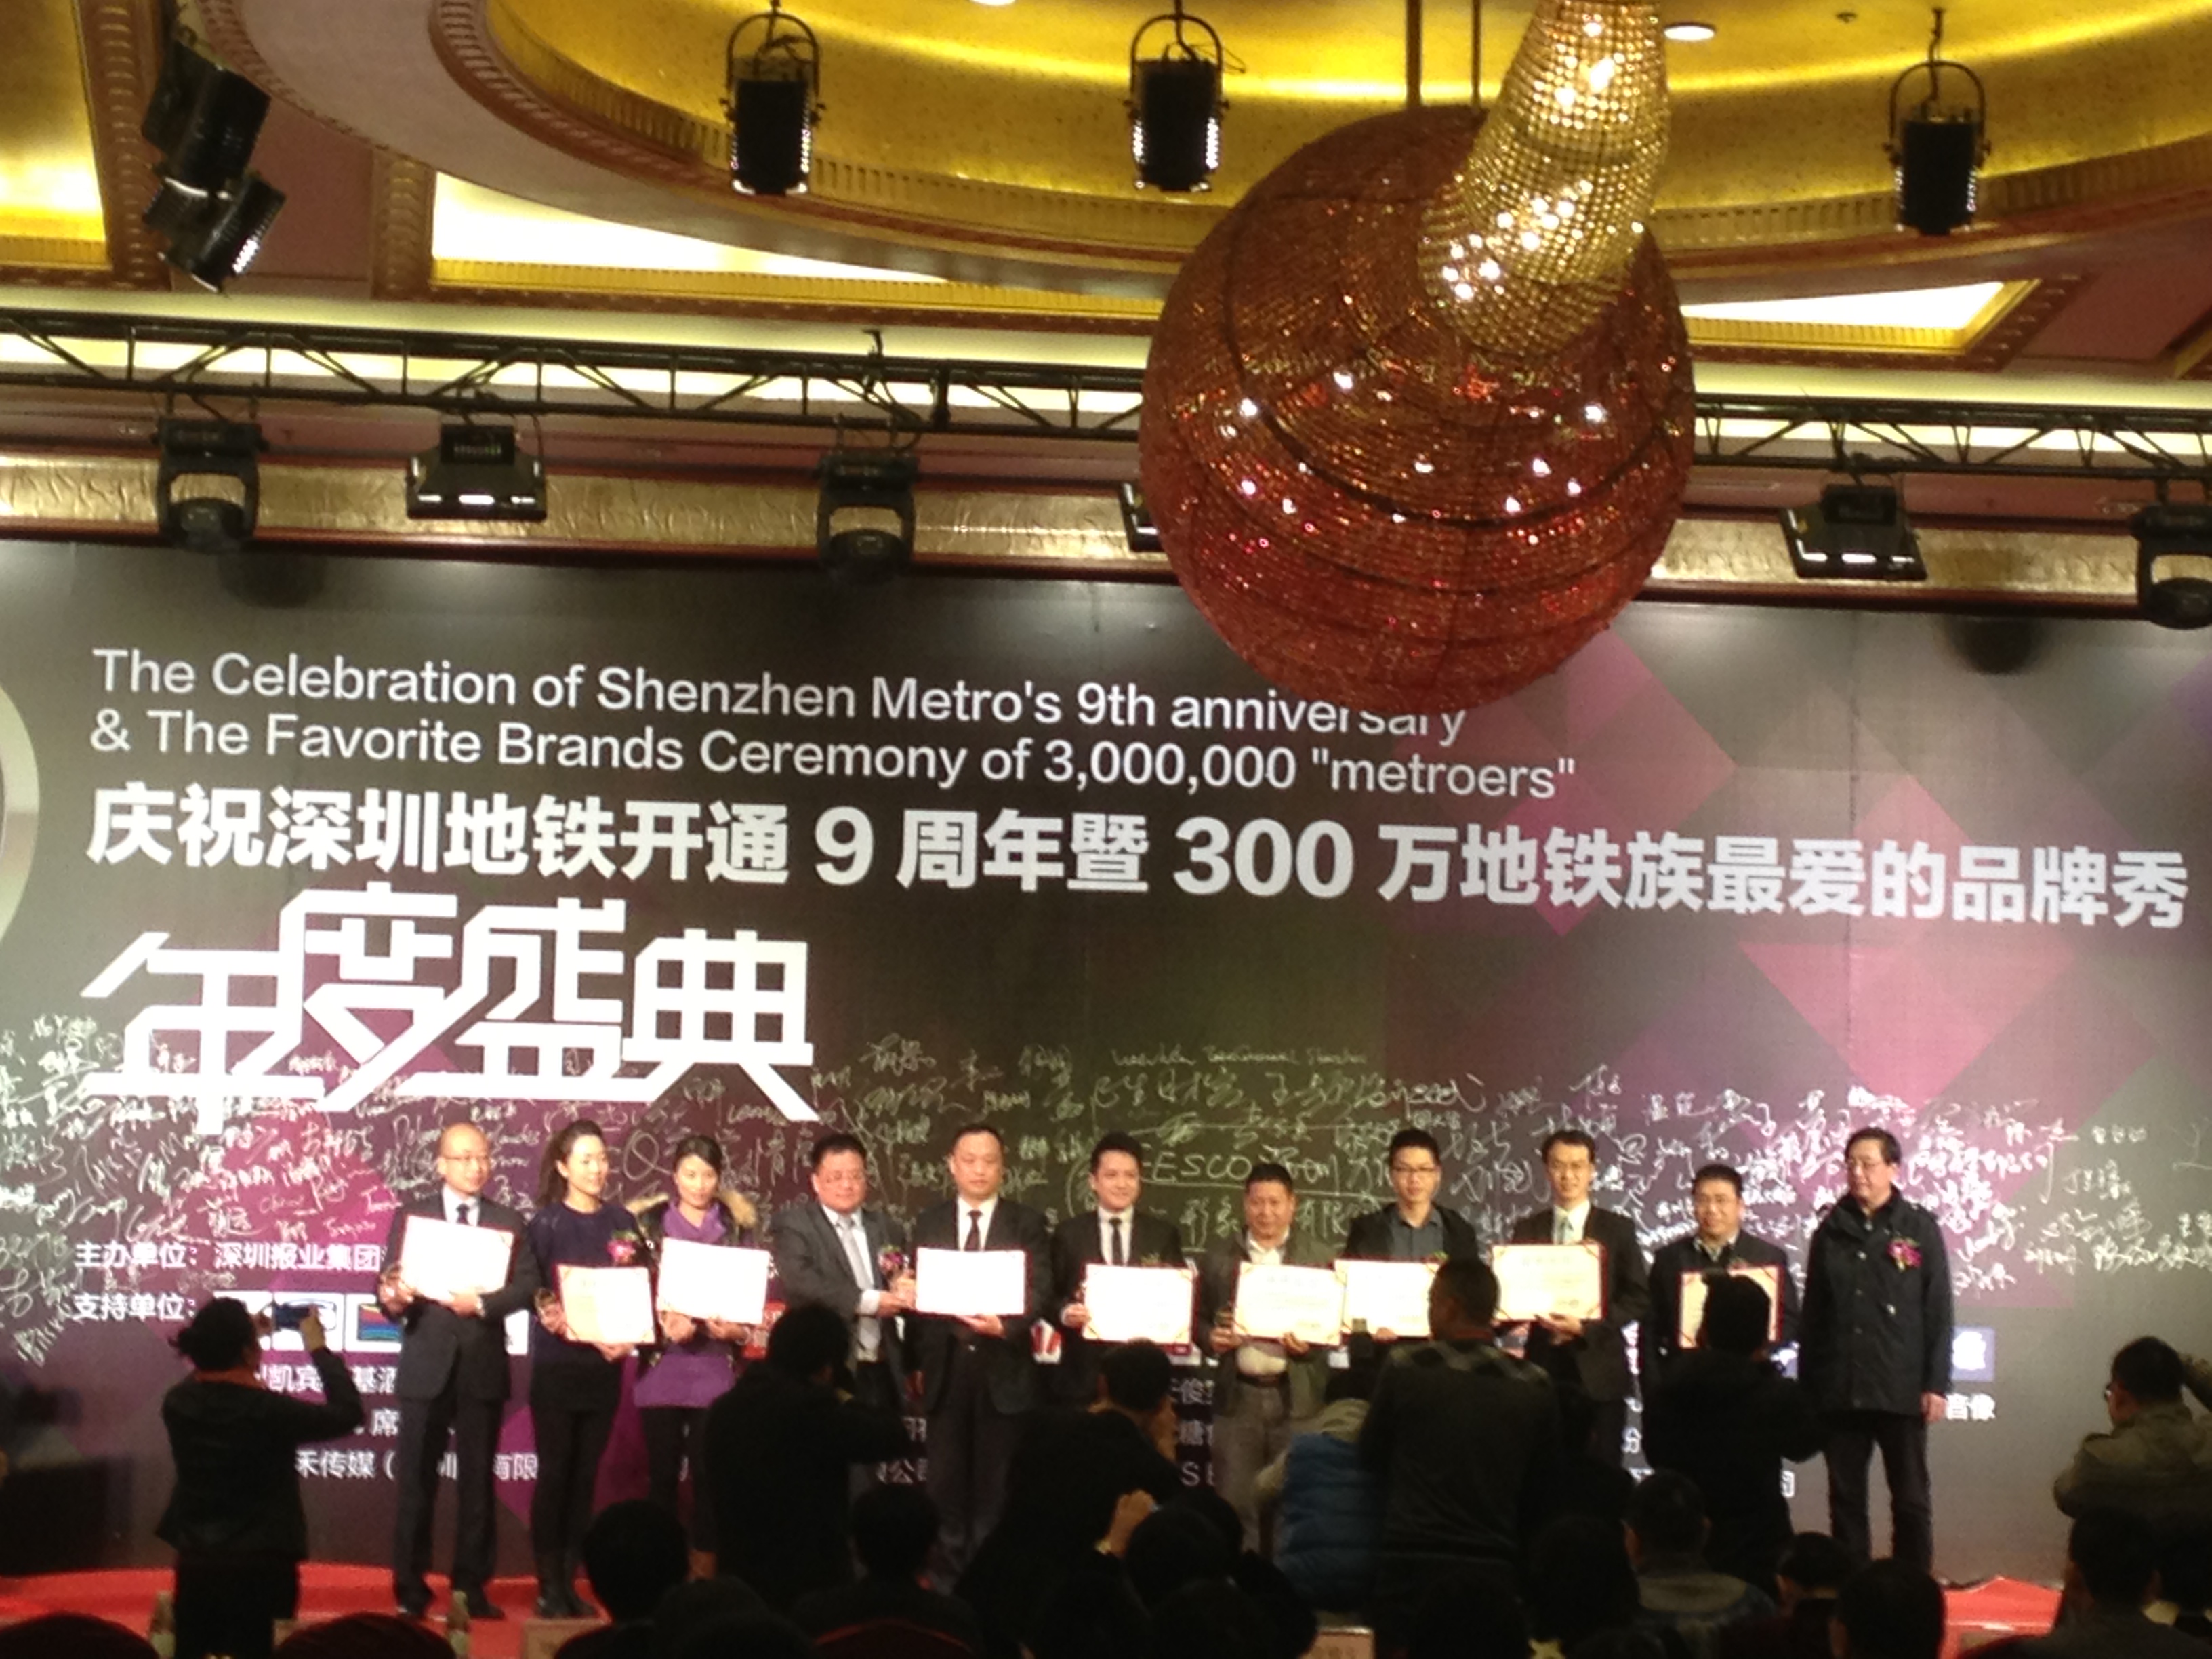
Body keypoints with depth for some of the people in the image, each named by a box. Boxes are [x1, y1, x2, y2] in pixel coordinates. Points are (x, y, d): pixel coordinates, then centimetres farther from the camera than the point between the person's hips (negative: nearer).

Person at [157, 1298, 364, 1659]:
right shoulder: (267, 1411, -18)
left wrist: (235, 1338, 21)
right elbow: (348, 1414, -8)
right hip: (256, 1568, -5)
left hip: (195, 1564, 5)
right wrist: (319, 1348, 1)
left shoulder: (177, 1404, -3)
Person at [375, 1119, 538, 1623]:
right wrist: (393, 1299, -23)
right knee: (416, 1481, 0)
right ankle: (410, 1589, 6)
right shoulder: (411, 1215, 7)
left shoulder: (508, 1222, 8)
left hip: (482, 1366, 1)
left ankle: (473, 1586, 10)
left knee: (478, 1481, 5)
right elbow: (388, 1279, 0)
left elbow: (527, 1284, -4)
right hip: (427, 1364, -1)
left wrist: (482, 1303, -19)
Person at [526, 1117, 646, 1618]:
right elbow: (541, 1297, -9)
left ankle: (570, 1582, 12)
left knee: (585, 1475, 6)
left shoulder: (622, 1223, 9)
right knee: (555, 1474, -2)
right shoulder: (545, 1224, -3)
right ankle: (548, 1587, 3)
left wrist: (628, 1337, -8)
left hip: (605, 1367, 4)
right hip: (558, 1365, -4)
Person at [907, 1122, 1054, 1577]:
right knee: (947, 1479, 6)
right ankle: (948, 1570, 13)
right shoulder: (929, 1223, 10)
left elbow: (1040, 1290, -7)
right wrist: (916, 1362, 0)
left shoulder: (1027, 1224, 4)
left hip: (1003, 1366, -2)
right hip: (946, 1365, 2)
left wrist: (1005, 1324, -26)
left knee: (996, 1482, 3)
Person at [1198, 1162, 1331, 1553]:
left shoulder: (1318, 1260, 5)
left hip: (1296, 1396, -1)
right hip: (1237, 1395, 1)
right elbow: (1200, 1318, 12)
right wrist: (1211, 1338, -9)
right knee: (1235, 1503, 3)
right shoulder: (1218, 1259, 10)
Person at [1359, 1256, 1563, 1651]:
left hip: (1411, 1563, -2)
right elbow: (1541, 1488, 8)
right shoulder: (1534, 1388, 0)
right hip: (1493, 1567, 2)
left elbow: (1370, 1454, 8)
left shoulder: (1408, 1370, -7)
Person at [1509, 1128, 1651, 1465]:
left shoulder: (1618, 1229, 5)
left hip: (1598, 1371, -1)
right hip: (1543, 1368, 1)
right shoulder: (1527, 1230, 10)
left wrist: (1586, 1327, -12)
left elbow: (1639, 1298, 0)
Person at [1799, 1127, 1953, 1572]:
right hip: (1840, 1390, 3)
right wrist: (1807, 1385, 6)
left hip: (1901, 1390, -3)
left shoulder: (1919, 1228, 0)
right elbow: (1812, 1315, 9)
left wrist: (1936, 1384, -6)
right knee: (1845, 1499, 7)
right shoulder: (1831, 1232, 8)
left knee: (1911, 1499, 3)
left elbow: (1939, 1312, -1)